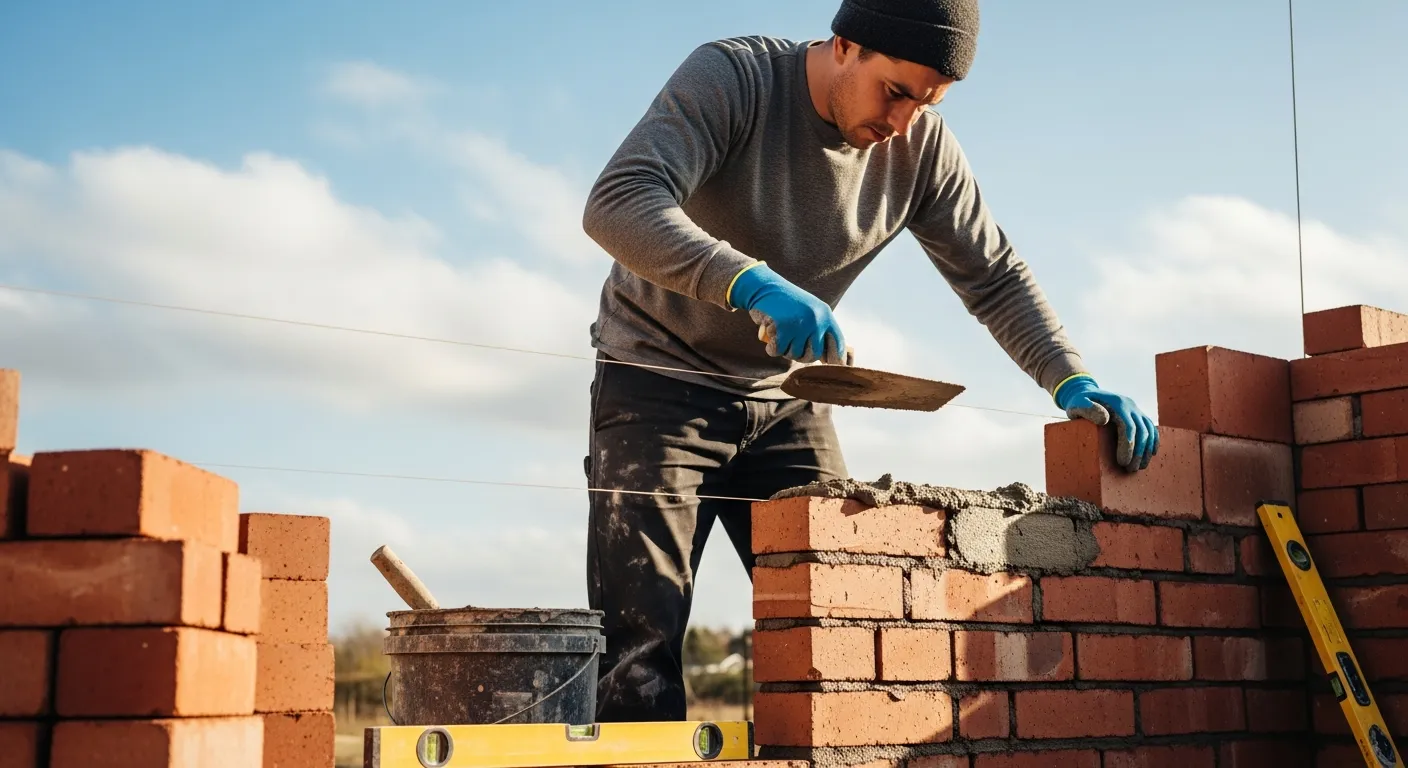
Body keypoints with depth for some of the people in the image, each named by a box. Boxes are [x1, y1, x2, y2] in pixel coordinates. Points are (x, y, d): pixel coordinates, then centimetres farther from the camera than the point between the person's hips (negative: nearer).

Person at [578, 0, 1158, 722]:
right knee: (642, 640, -12)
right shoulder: (731, 77, -21)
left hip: (785, 396, 5)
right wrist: (751, 284, -48)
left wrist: (1072, 381, -14)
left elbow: (995, 278, 2)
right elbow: (617, 203, -34)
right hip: (660, 382, -4)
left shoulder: (922, 146, -6)